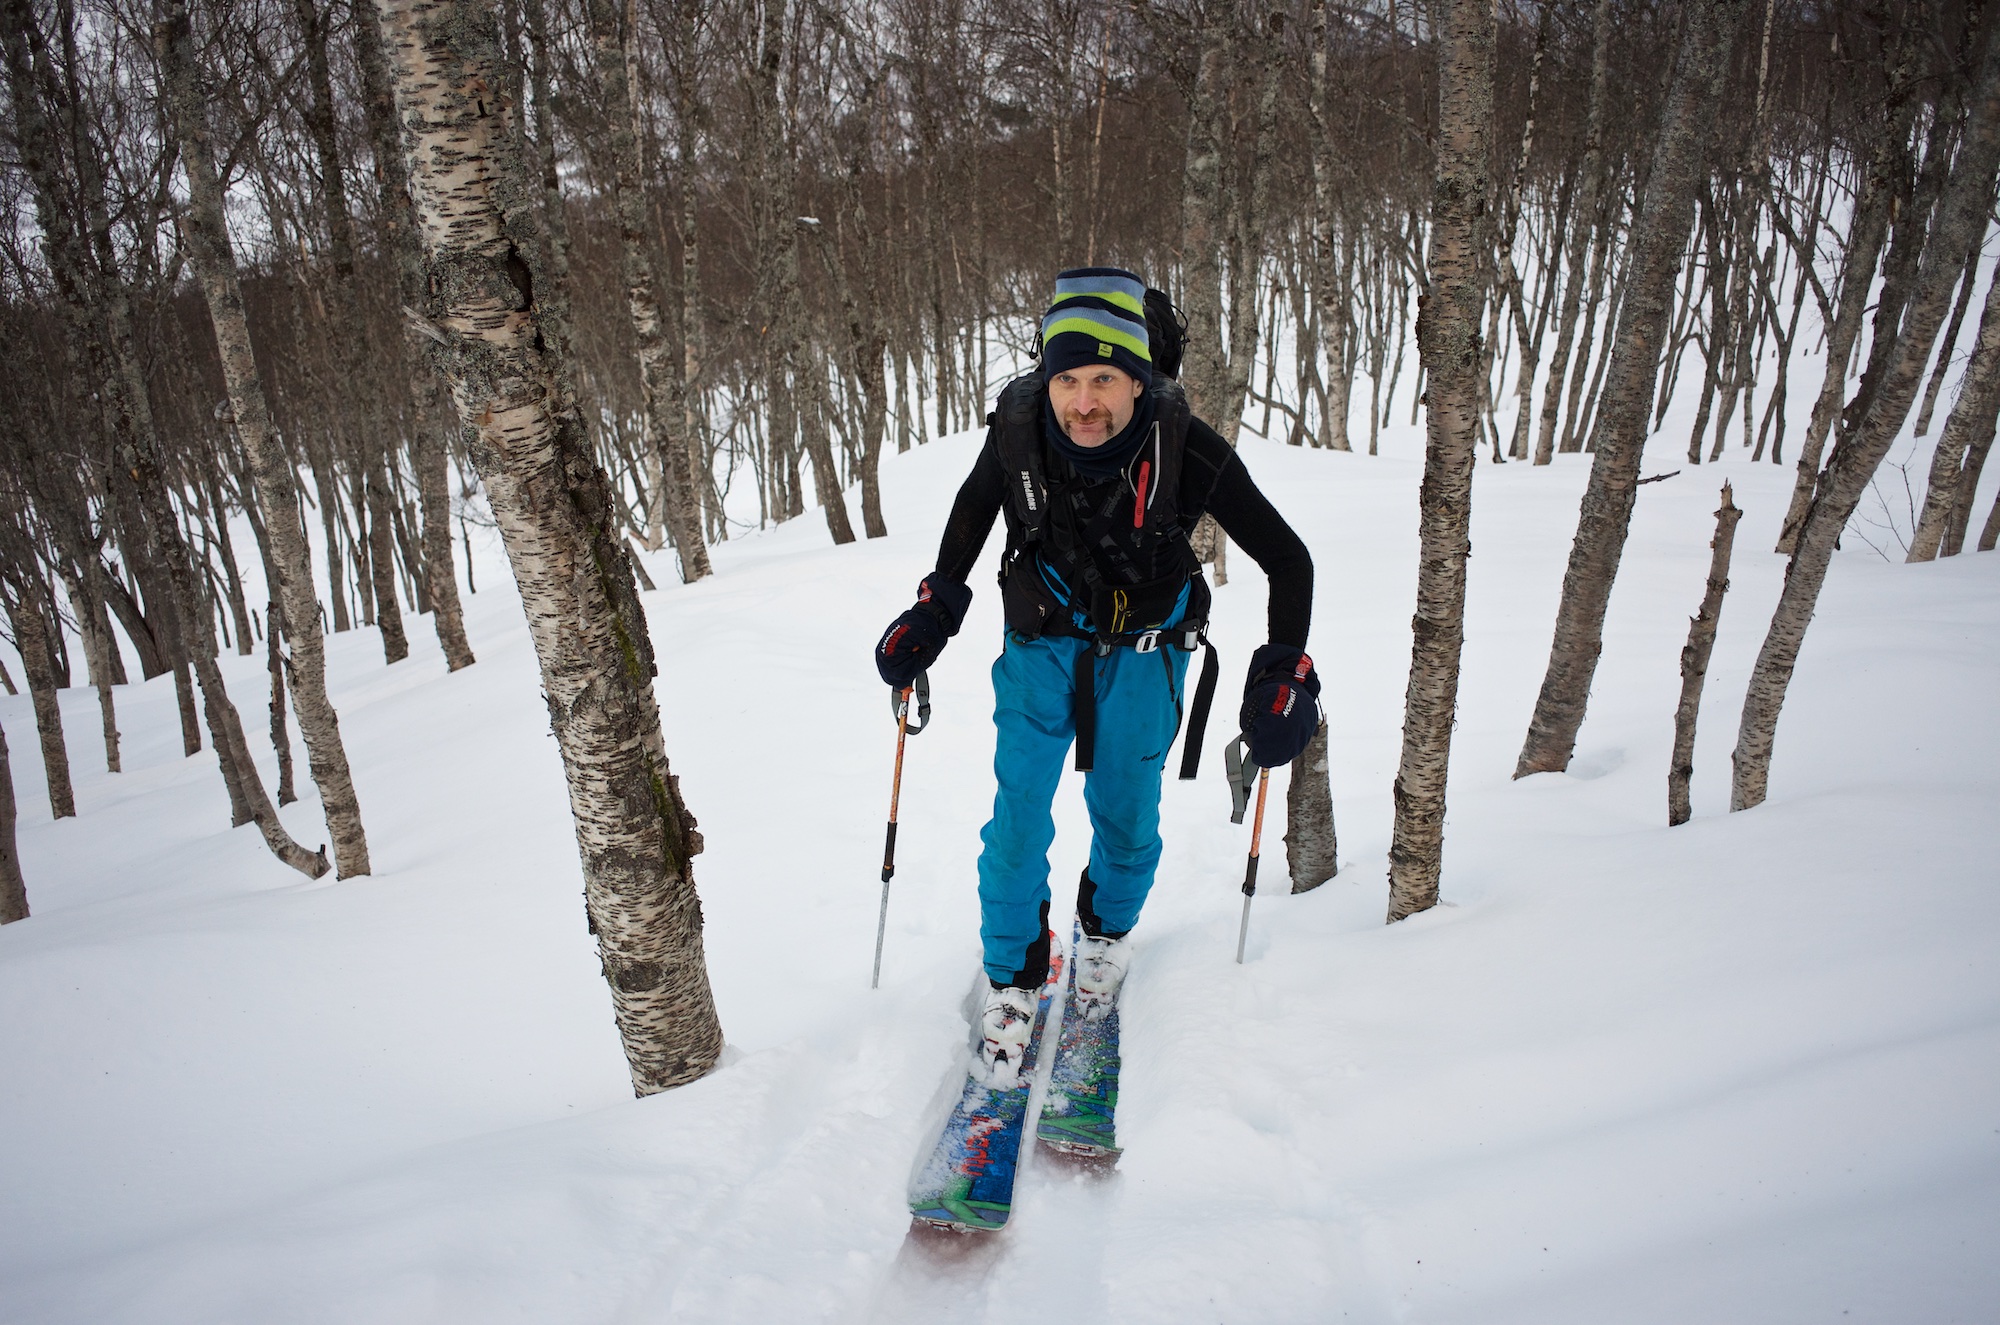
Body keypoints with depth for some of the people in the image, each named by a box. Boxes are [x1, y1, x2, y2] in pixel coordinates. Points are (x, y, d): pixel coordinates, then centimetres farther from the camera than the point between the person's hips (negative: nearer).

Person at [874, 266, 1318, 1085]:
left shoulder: (1186, 451, -29)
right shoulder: (1018, 427, -24)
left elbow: (1288, 562, -16)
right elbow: (974, 506, 2)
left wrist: (1284, 674, -19)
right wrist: (936, 608, -1)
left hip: (1143, 652, -1)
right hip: (1040, 642, 1)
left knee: (1125, 815, 12)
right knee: (1018, 819, -2)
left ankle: (1107, 930, 44)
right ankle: (1012, 978, 20)